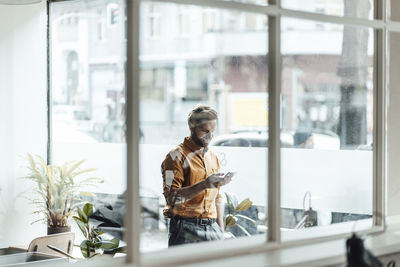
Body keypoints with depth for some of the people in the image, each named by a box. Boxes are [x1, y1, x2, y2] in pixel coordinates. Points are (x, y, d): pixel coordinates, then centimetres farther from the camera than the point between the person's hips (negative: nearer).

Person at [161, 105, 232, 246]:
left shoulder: (213, 157, 17)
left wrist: (221, 229, 14)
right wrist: (204, 184, -24)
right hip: (186, 228, -6)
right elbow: (172, 197, -16)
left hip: (212, 228, 6)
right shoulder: (177, 156, -5)